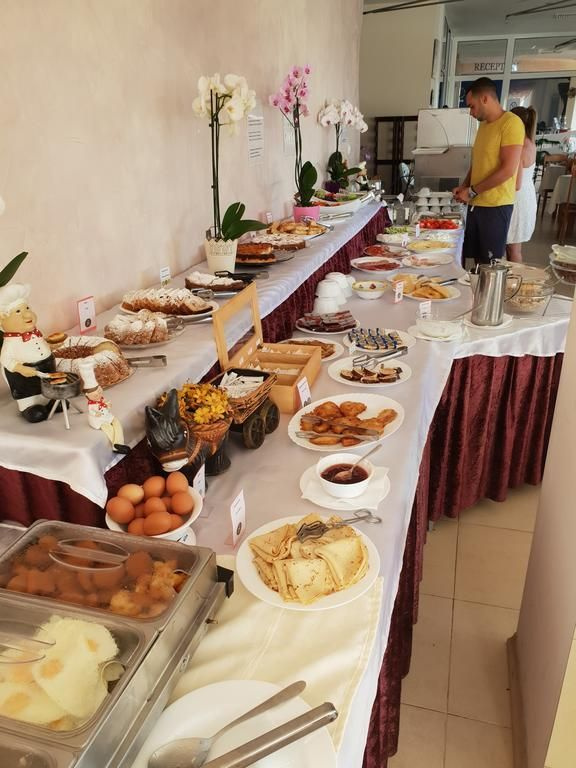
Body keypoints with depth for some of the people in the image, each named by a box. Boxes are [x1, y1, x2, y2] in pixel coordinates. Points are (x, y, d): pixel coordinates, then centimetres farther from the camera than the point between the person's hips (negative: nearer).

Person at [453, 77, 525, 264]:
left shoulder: (511, 123, -11)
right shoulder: (483, 124, 15)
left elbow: (508, 169, -18)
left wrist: (472, 191, -13)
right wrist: (464, 186, 4)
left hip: (496, 205, -7)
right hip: (476, 203, 8)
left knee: (491, 264, -1)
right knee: (478, 260, 10)